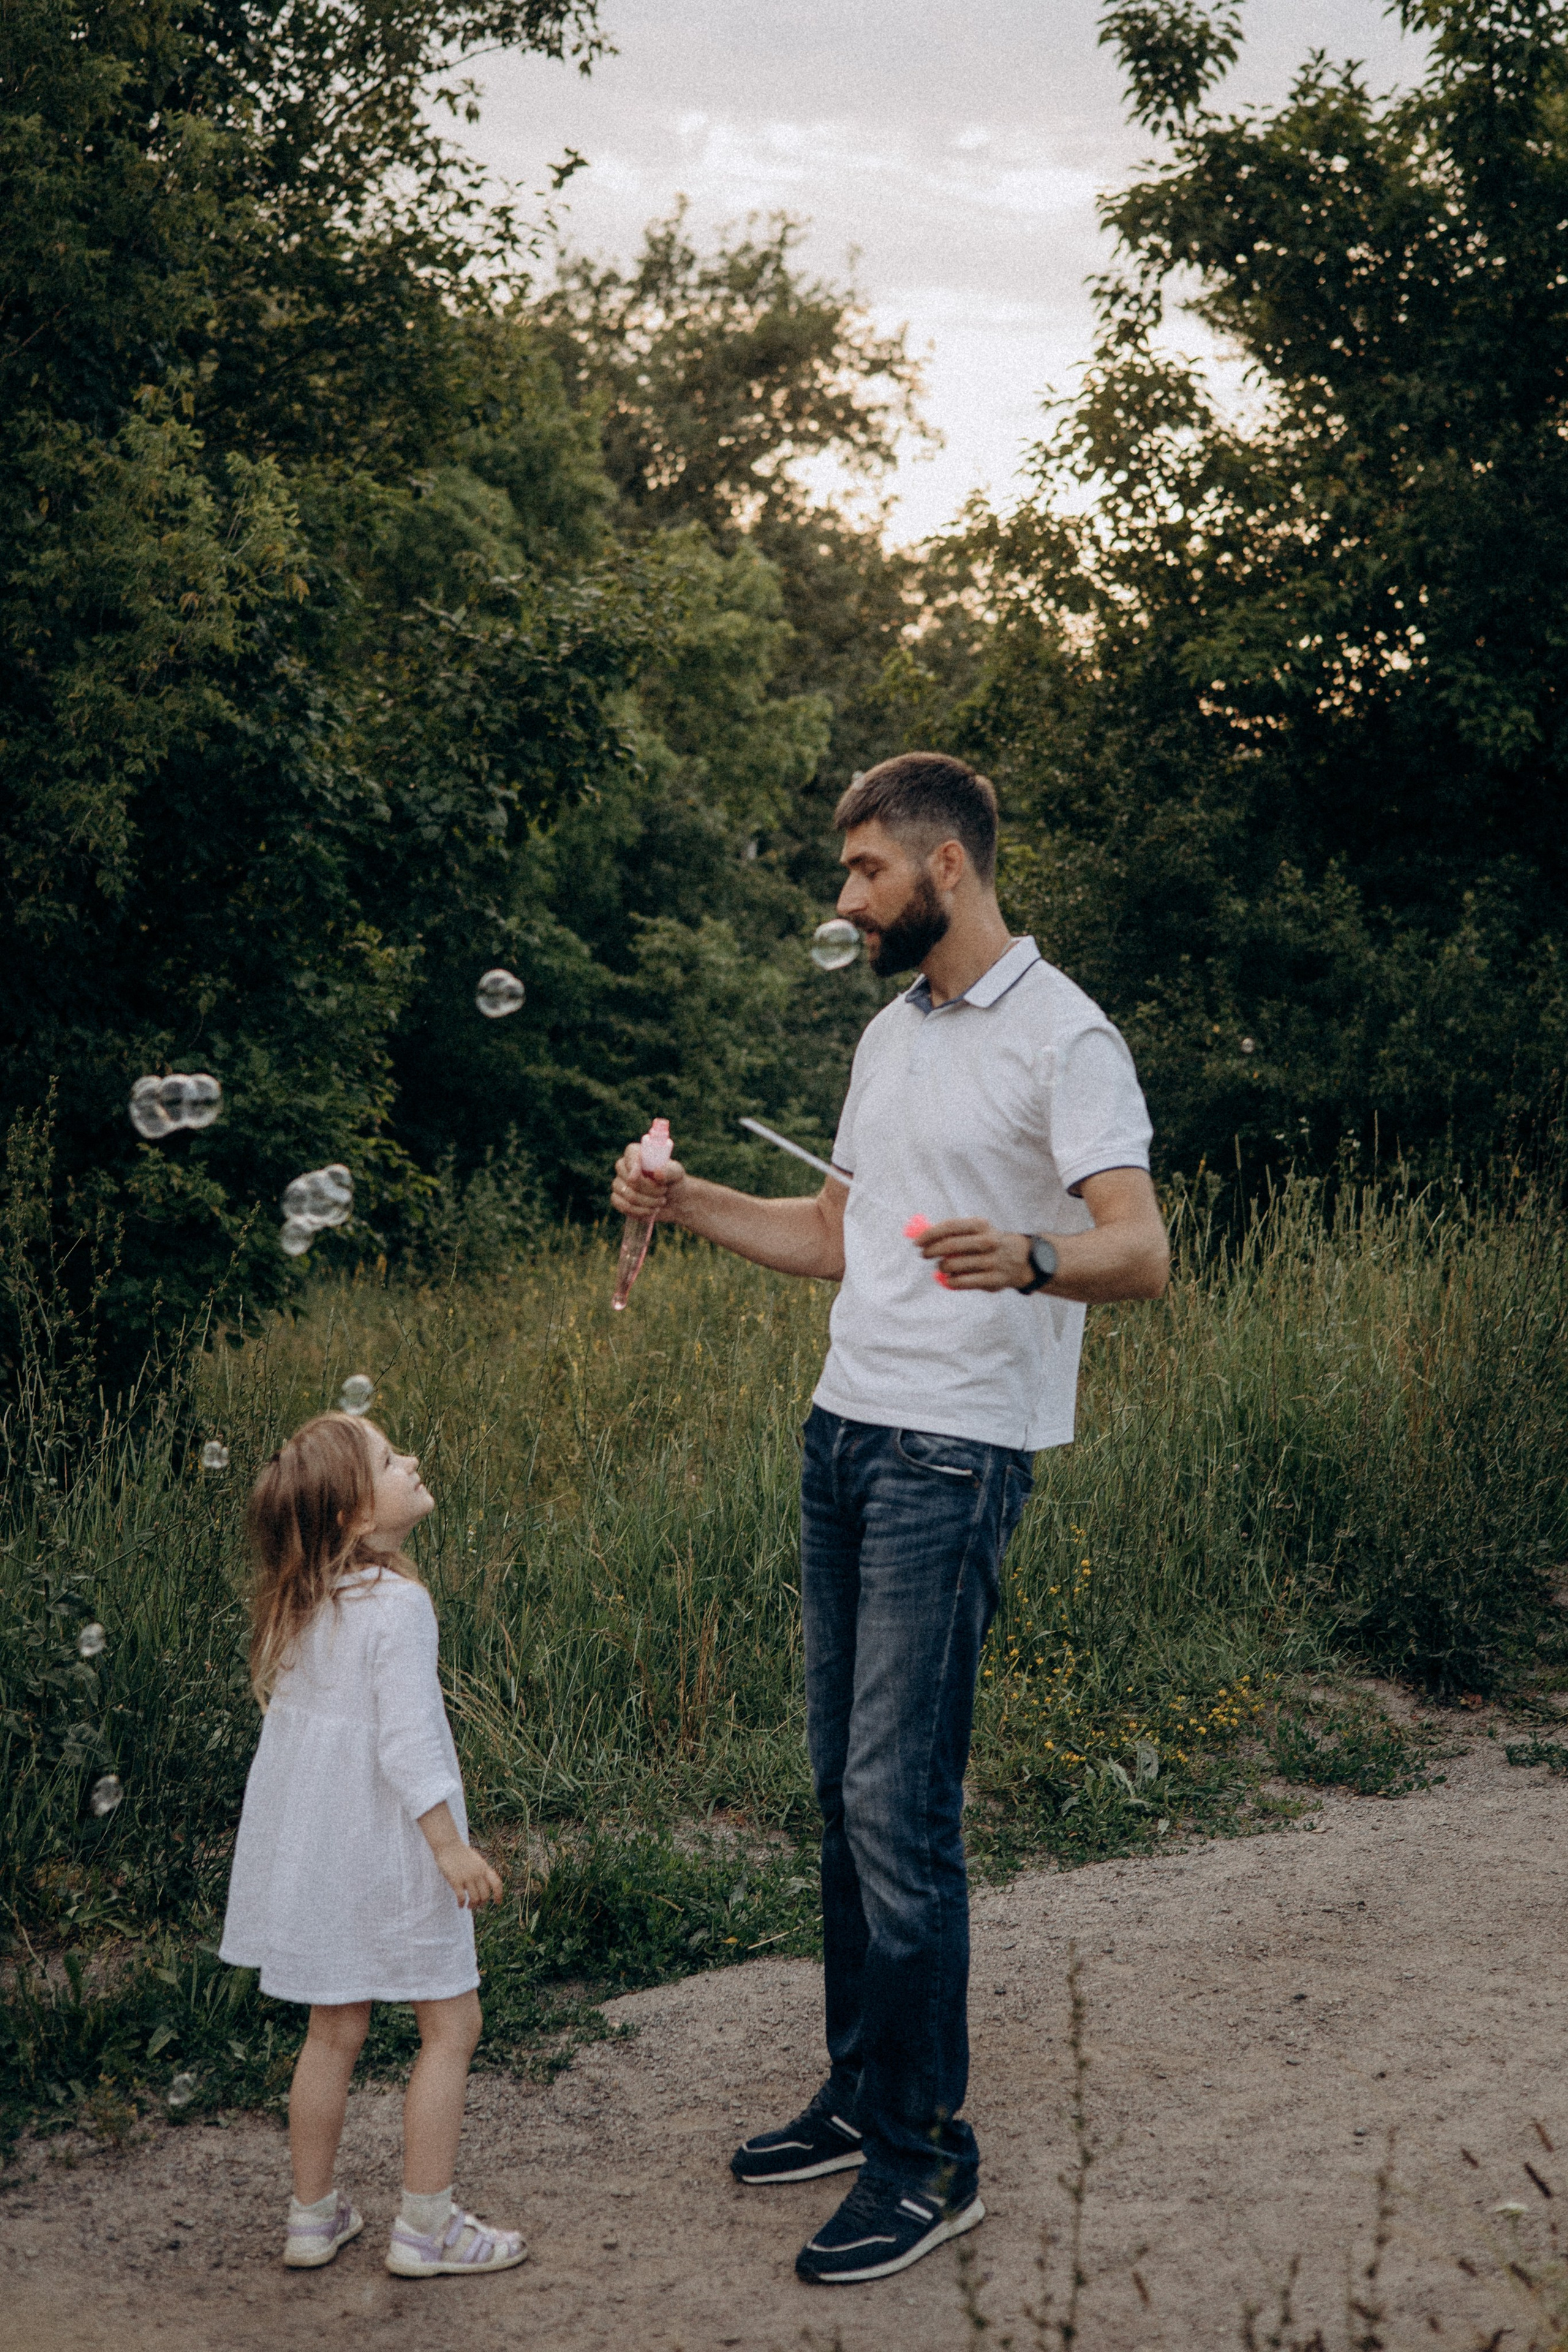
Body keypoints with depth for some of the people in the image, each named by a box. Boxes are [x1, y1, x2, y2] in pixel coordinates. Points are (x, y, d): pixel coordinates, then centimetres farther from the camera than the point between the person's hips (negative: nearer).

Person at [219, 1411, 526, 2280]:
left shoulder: (297, 1602, 4)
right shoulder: (396, 1603, -21)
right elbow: (406, 1740, -24)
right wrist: (450, 1845, -19)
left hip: (313, 1843, 8)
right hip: (387, 1848, -8)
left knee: (333, 2030, 18)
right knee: (450, 2024, 6)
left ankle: (313, 2215, 26)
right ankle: (425, 2225, 10)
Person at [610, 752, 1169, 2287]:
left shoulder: (1061, 1037, -10)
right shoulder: (891, 1036, 18)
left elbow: (1141, 1252, -19)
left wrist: (1026, 1263, -39)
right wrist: (687, 1205, 16)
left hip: (956, 1454, -8)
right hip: (843, 1429, 9)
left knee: (898, 1803, -9)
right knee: (843, 1787, 11)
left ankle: (930, 2159, 1)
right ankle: (861, 2095, 23)